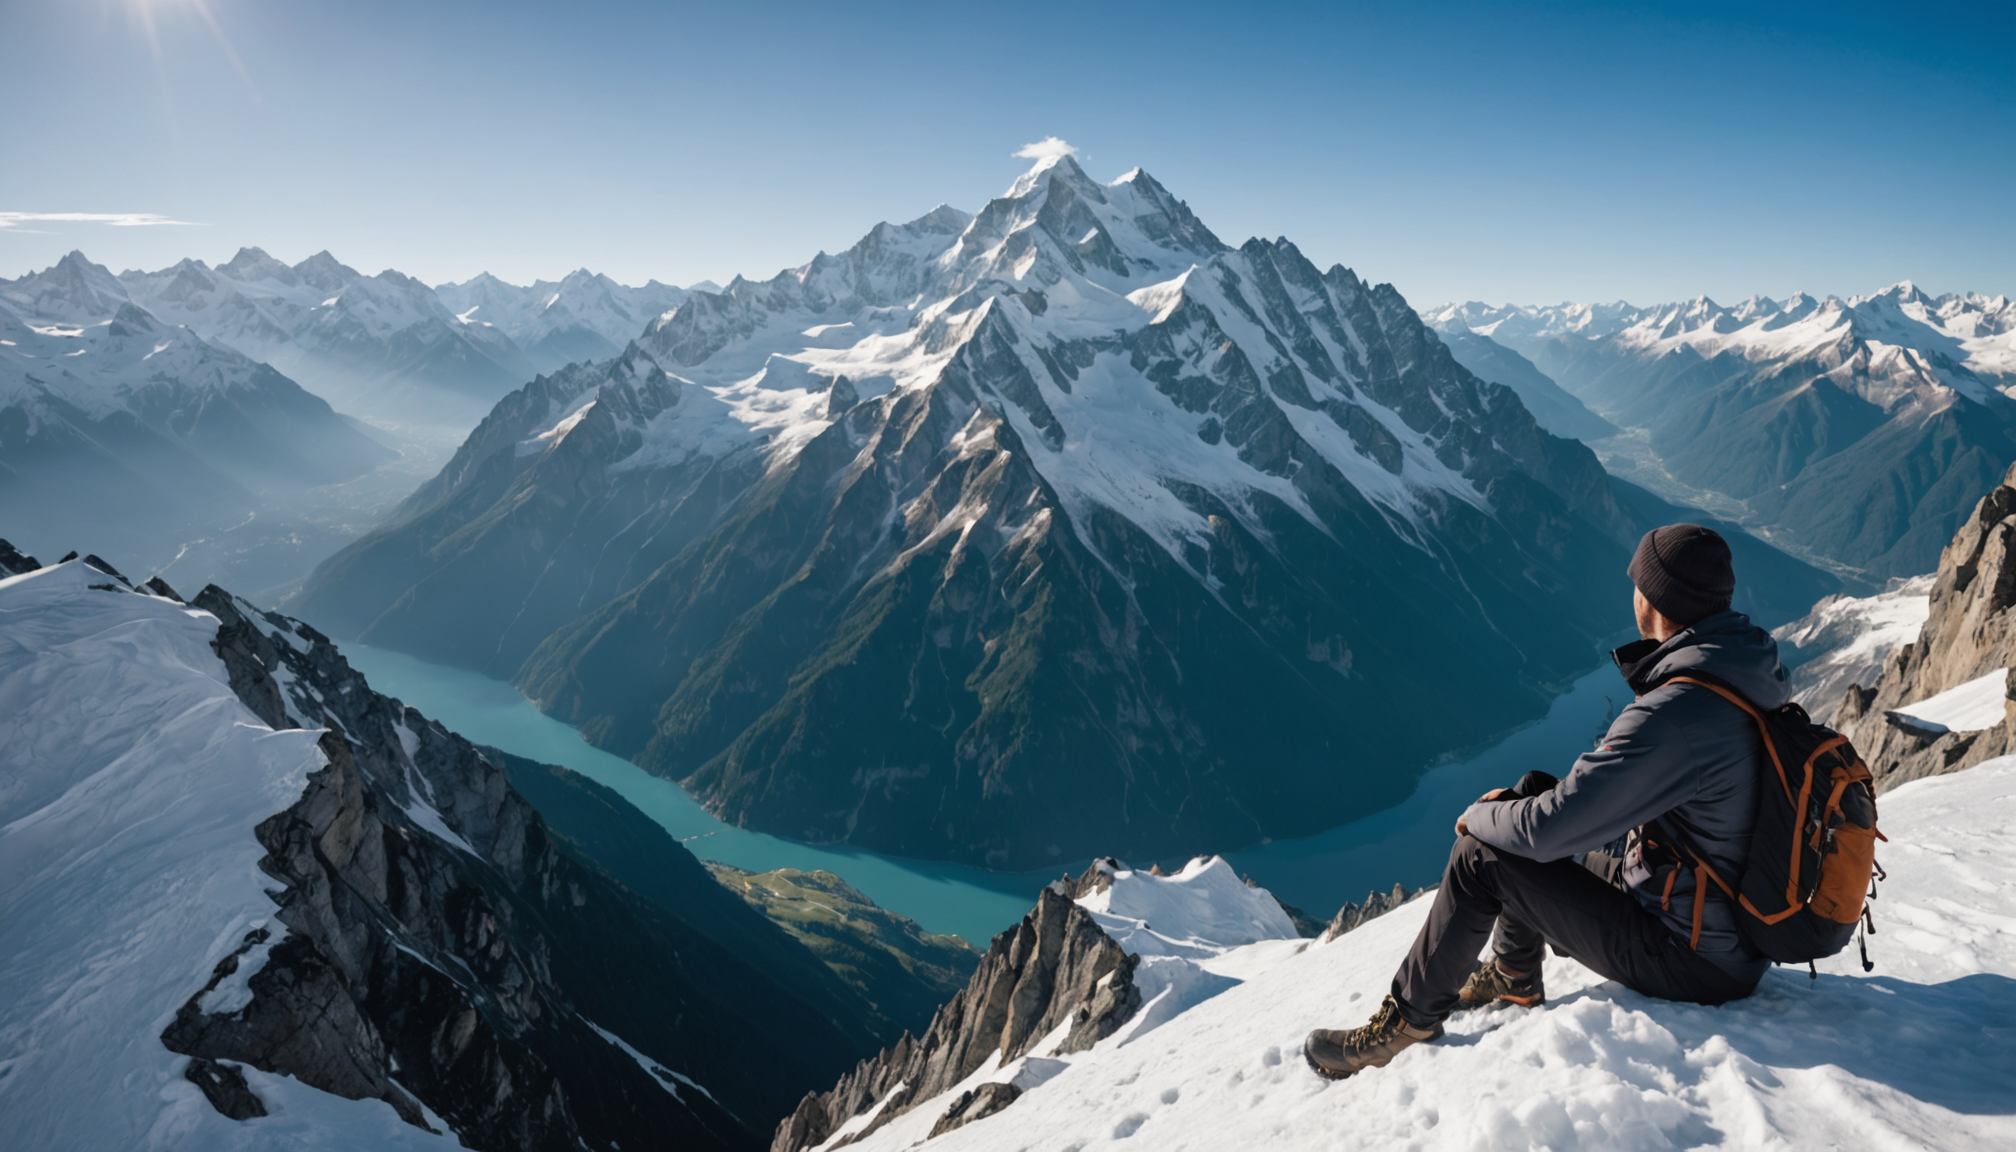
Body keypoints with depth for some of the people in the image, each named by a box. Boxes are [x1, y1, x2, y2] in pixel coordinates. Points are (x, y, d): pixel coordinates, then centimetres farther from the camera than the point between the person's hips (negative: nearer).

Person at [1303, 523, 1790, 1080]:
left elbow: (1552, 825, -28)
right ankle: (1512, 977, 31)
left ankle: (1408, 1021, 7)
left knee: (1484, 855, -10)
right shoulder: (1746, 676, 1)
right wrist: (1520, 798, 9)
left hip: (1693, 962, -9)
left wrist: (1479, 817, -7)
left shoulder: (1678, 712, -31)